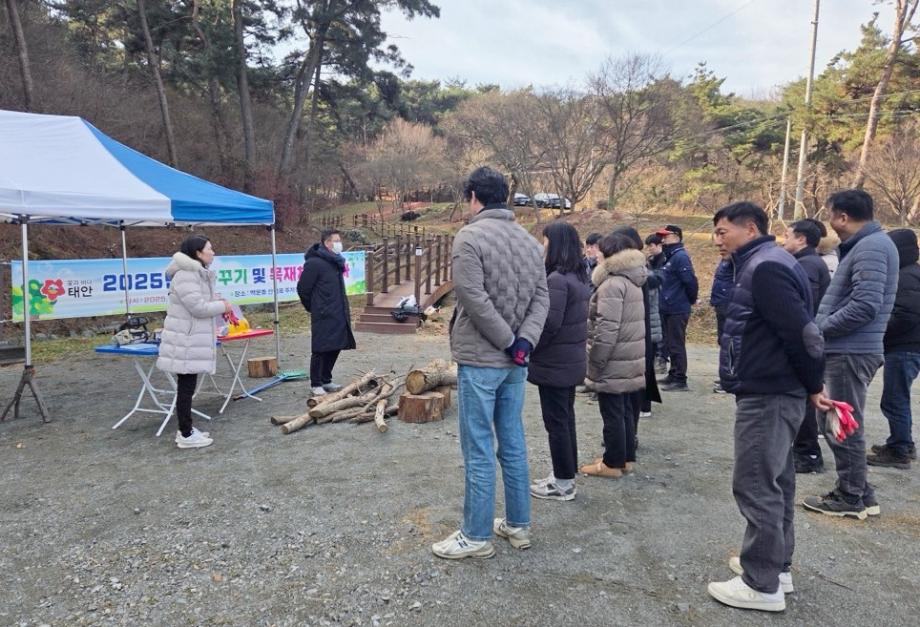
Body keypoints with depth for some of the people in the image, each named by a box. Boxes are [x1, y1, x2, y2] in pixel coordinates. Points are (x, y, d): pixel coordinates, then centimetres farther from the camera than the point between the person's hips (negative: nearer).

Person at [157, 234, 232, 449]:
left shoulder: (200, 274, 15)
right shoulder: (185, 276, -18)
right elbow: (198, 307, -23)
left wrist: (218, 303, 3)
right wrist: (222, 306, -9)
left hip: (193, 340, 10)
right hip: (186, 342, -10)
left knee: (187, 387, 15)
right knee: (186, 387, -4)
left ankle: (185, 429, 24)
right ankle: (186, 435, 2)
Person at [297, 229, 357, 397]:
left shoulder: (336, 262, 12)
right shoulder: (314, 263, -14)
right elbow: (303, 289, -11)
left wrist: (343, 309, 17)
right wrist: (313, 308, 1)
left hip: (338, 315, 8)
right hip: (323, 316, -8)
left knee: (335, 348, 12)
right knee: (320, 350, -1)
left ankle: (326, 380, 25)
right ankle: (316, 384, 10)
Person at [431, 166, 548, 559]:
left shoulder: (470, 237, -12)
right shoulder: (530, 240, 11)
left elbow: (474, 299, -20)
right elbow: (541, 298, 3)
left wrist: (509, 342, -13)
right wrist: (524, 341, -8)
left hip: (480, 359, -7)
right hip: (516, 362, 7)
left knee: (478, 450, 1)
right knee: (513, 443, 16)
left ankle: (477, 536, 12)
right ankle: (518, 525, 27)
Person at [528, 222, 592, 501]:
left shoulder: (557, 279, -20)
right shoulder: (579, 276, 9)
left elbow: (549, 323, -23)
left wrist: (527, 348, -11)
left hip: (554, 363, -9)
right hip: (572, 361, 9)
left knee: (556, 422, 1)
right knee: (566, 418, 17)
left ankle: (563, 483, 11)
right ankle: (566, 474, 28)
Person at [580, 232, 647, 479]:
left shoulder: (613, 284, -19)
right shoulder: (632, 282, 13)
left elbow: (607, 328, -24)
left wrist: (595, 361, -16)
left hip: (614, 362, -10)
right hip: (630, 359, 10)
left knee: (612, 414, 0)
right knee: (625, 410, 16)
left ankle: (613, 463, 9)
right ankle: (627, 458, 25)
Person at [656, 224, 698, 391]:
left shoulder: (680, 256, -16)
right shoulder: (670, 257, 14)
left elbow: (690, 281, -20)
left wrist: (692, 300, -7)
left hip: (678, 310, -9)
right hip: (669, 309, 9)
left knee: (676, 345, -3)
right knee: (671, 343, 16)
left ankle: (680, 380, 3)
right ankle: (673, 375, 26)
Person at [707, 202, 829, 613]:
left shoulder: (765, 268, -18)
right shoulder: (762, 265, 15)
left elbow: (801, 331, -23)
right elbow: (798, 330, 18)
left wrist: (813, 385, -10)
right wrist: (810, 385, 15)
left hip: (766, 395, -11)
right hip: (771, 392, 11)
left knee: (755, 486, -3)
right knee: (774, 482, 16)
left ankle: (762, 584, 7)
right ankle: (776, 566, 28)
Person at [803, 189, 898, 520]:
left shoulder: (870, 247, -16)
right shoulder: (867, 244, 17)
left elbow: (866, 305, -25)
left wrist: (819, 328, -14)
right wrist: (823, 326, 9)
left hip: (851, 351, -10)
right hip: (849, 349, 10)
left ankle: (851, 498, 12)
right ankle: (859, 493, 26)